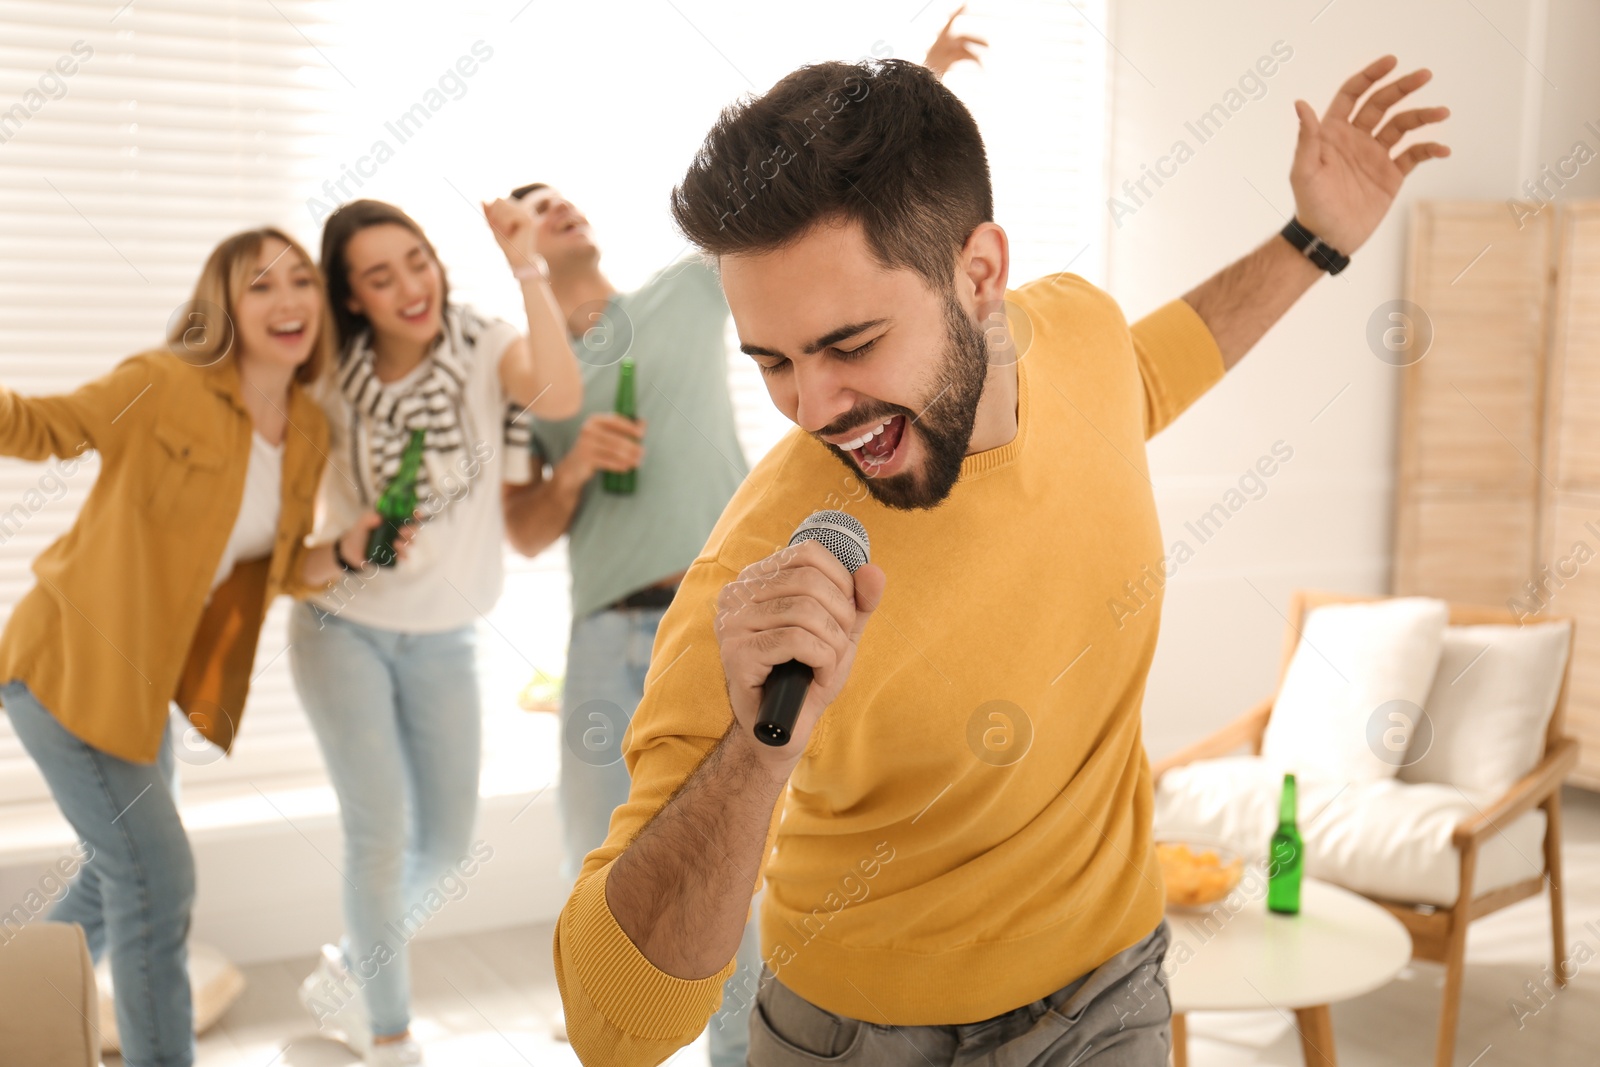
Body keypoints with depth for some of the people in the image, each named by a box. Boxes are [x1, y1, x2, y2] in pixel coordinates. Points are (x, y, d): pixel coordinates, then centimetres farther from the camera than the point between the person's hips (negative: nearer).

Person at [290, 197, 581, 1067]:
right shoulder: (335, 382, -7)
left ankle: (344, 974, 37)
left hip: (442, 638, 2)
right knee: (382, 827, -8)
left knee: (448, 843, 10)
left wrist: (529, 272, -35)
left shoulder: (484, 349, -10)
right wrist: (336, 543, -17)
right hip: (342, 627, -1)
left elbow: (558, 398, -33)